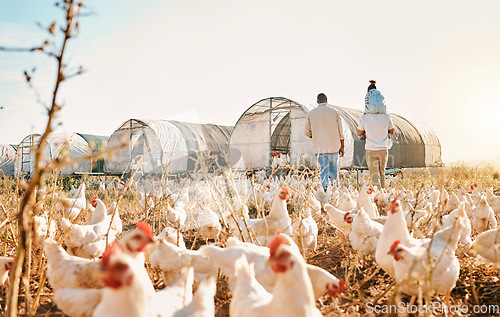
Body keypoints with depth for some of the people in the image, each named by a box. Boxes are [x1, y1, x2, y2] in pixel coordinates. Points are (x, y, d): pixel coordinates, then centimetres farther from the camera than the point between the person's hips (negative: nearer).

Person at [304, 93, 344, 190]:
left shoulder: (311, 113, 2)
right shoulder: (334, 112, 1)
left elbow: (307, 132, 8)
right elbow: (340, 132, 2)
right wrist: (342, 147, 9)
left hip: (319, 148, 0)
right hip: (333, 147, 0)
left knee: (324, 172, 1)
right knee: (334, 171, 12)